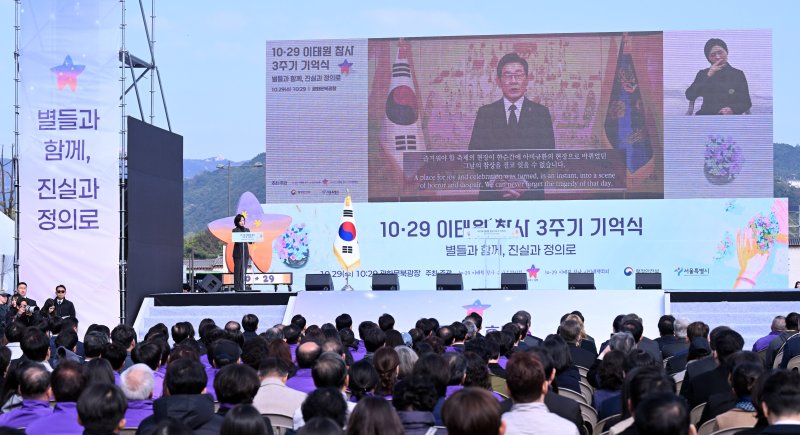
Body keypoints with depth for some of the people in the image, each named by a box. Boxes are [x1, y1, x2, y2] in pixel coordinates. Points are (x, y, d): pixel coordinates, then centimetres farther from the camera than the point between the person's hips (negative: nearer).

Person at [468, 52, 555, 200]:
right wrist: (496, 182, -16)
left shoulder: (541, 113, 3)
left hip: (530, 193, 0)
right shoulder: (485, 113, 4)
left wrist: (525, 183, -16)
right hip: (492, 194, 0)